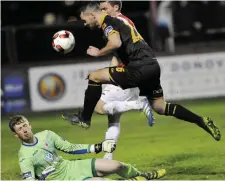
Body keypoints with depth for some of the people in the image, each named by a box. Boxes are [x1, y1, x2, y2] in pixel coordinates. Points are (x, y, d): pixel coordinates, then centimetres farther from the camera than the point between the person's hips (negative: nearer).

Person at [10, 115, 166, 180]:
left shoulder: (46, 135, 4)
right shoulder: (25, 157, -14)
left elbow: (70, 148, 11)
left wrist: (99, 147, 9)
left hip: (71, 166, 6)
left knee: (116, 166, -2)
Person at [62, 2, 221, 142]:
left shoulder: (106, 21, -5)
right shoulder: (116, 20, 24)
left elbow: (116, 43, -24)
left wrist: (98, 53, -7)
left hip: (140, 68, -9)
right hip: (151, 65, 9)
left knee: (94, 77, -2)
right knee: (160, 107, 17)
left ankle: (84, 119, 6)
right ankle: (202, 121, 10)